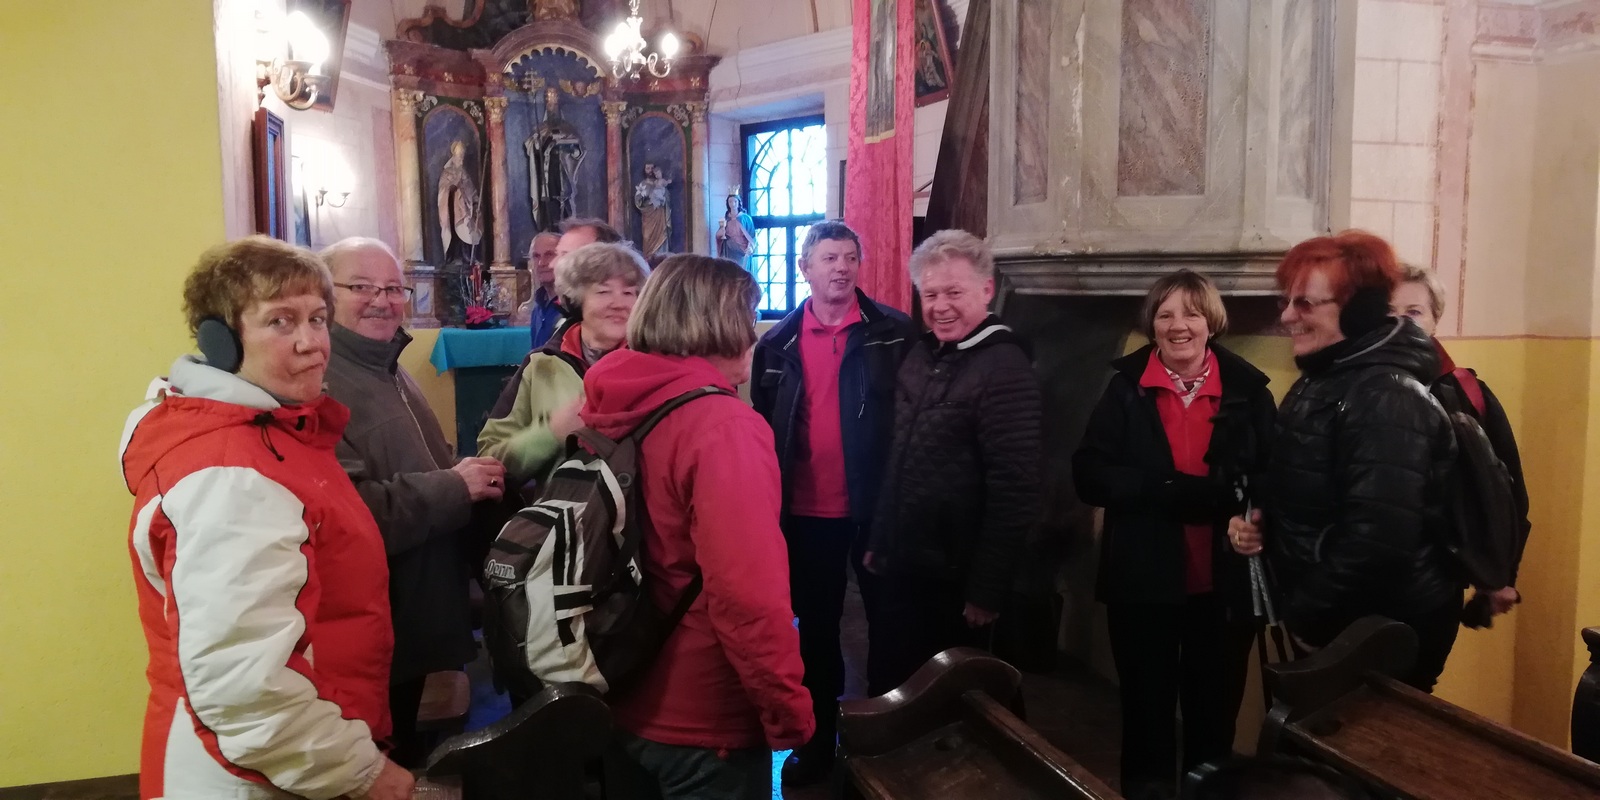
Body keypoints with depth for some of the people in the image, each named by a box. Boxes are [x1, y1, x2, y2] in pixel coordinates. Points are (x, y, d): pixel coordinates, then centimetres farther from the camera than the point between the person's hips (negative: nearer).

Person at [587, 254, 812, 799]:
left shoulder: (609, 408, 0)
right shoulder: (723, 426, -23)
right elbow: (747, 592, -28)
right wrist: (788, 709, -17)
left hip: (622, 704, 7)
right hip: (703, 721, -7)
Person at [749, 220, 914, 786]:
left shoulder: (893, 333, -5)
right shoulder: (778, 343, 3)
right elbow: (763, 427, 5)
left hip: (875, 506, -2)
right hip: (807, 511, 2)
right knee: (816, 625, 15)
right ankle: (818, 737, 32)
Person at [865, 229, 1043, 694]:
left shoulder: (1004, 369, -17)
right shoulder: (922, 355, 7)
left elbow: (1014, 492, -20)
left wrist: (987, 590, -19)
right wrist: (879, 541, 15)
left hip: (955, 581, -7)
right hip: (902, 568, 7)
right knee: (885, 689, 18)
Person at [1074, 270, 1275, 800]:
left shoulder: (1247, 388, 1)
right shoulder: (1126, 386, 0)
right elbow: (1089, 474, -9)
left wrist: (1223, 496, -24)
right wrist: (1167, 490, -22)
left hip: (1222, 582, 1)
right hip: (1143, 578, 0)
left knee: (1215, 705, 14)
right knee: (1146, 704, 12)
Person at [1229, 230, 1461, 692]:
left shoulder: (1387, 398, -23)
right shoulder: (1325, 380, 8)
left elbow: (1377, 541, -30)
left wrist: (1304, 617, -19)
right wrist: (1257, 521, -2)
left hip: (1381, 637, -9)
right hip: (1333, 627, 9)